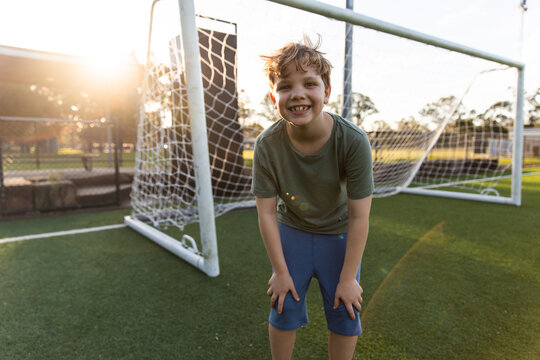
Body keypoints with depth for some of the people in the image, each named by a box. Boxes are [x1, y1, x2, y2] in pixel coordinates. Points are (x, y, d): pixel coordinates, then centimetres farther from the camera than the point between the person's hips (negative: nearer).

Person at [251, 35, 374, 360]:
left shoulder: (353, 141, -29)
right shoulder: (267, 145, -25)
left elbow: (359, 217, -22)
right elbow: (266, 212, -16)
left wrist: (348, 278, -15)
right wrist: (280, 271, -9)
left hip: (339, 234, 0)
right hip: (291, 230, 1)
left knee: (345, 314, 8)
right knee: (284, 309, 10)